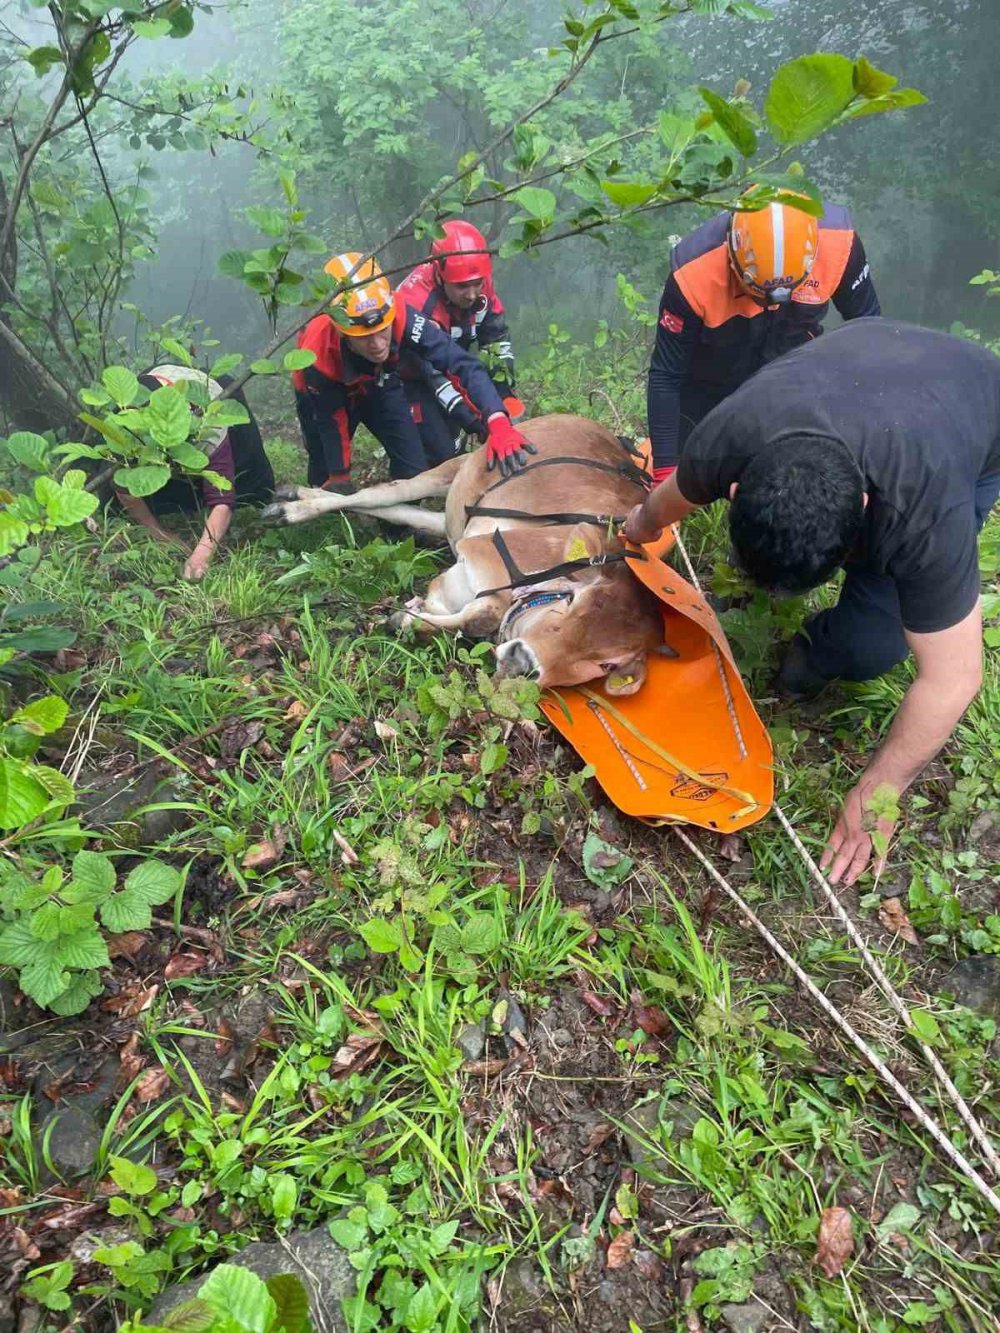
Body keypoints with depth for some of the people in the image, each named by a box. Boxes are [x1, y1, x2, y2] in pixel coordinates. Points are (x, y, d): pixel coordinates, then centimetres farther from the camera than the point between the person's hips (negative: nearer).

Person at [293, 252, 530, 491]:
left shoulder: (399, 316, -40)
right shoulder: (318, 353, -40)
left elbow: (462, 363, -43)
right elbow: (331, 421, -23)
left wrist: (498, 423, -58)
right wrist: (339, 478, -12)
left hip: (379, 385, 2)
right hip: (323, 396, -2)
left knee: (415, 472, -4)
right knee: (327, 484, 2)